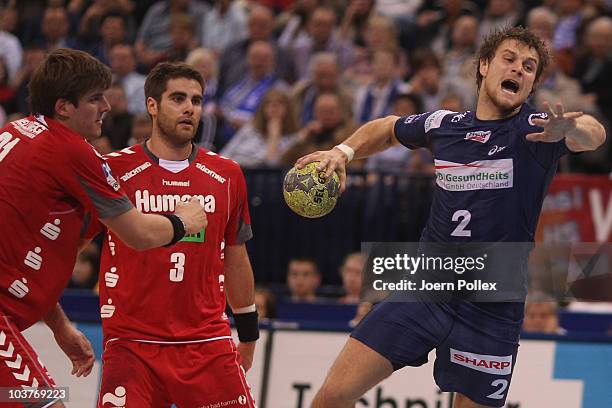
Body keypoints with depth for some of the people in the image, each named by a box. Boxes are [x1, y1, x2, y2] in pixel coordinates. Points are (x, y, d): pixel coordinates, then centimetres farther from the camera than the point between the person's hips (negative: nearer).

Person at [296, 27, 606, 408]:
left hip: (492, 312, -2)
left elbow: (594, 134, -28)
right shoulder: (443, 124, 6)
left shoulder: (536, 129, -6)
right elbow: (388, 129, 27)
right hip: (425, 289, 3)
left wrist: (570, 130, -51)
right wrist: (343, 151, 9)